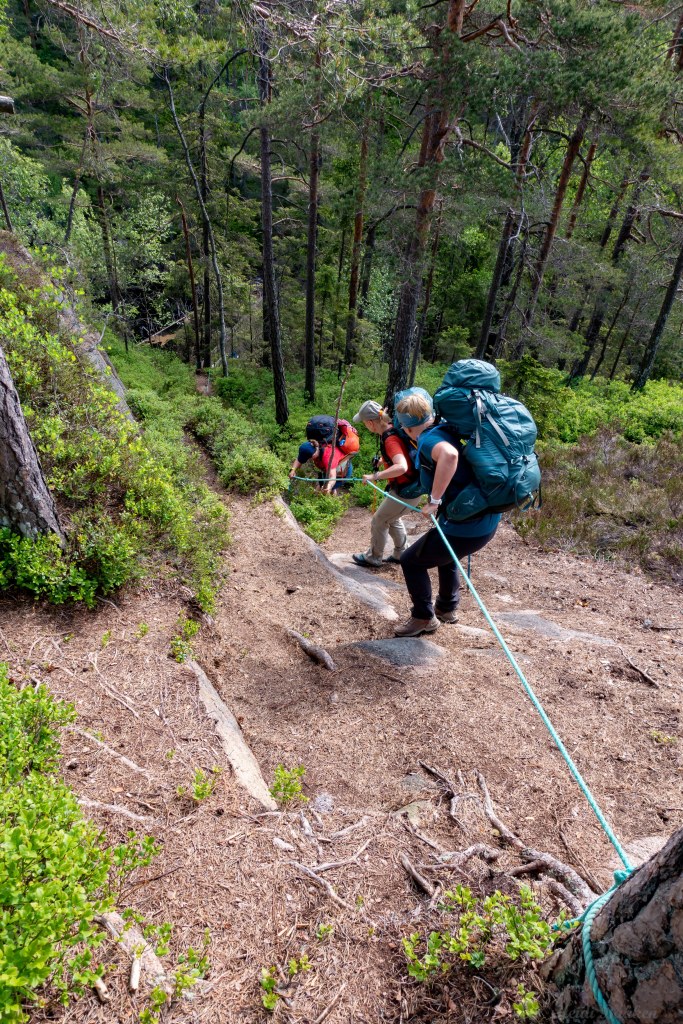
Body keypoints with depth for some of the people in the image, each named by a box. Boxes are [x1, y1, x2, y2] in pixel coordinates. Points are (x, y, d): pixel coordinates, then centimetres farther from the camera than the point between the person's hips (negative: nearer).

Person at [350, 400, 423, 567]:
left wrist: (375, 476, -39)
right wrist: (385, 460, 20)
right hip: (408, 485, 9)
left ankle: (373, 557, 24)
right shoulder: (391, 428, -1)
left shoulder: (390, 439, -29)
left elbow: (401, 467, -44)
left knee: (379, 521, 7)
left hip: (406, 491, -9)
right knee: (392, 519, 25)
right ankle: (401, 553, 39)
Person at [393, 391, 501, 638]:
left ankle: (424, 618, 23)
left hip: (466, 528, -9)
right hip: (489, 520, 9)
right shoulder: (444, 431, 9)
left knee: (411, 561, 9)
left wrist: (434, 499, -33)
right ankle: (447, 608, 49)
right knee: (444, 554, 35)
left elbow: (449, 454, -40)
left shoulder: (428, 439, -16)